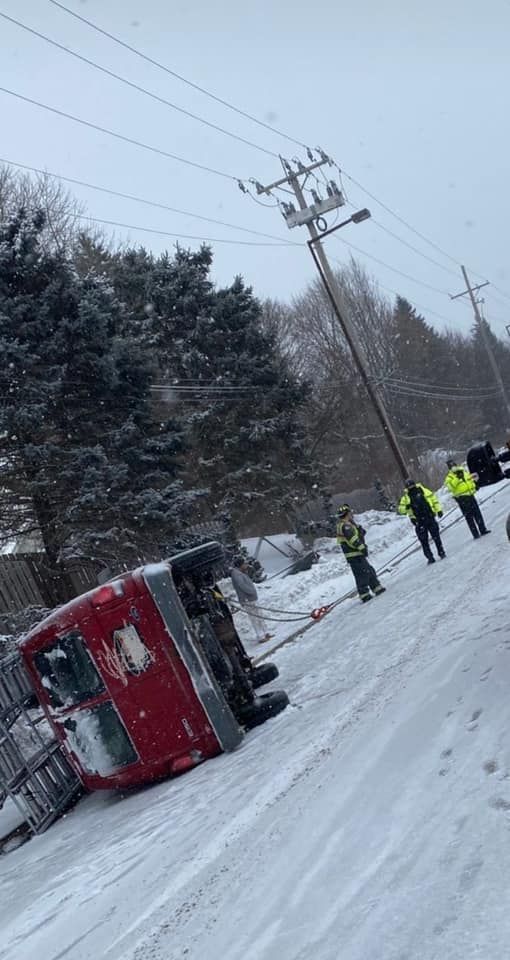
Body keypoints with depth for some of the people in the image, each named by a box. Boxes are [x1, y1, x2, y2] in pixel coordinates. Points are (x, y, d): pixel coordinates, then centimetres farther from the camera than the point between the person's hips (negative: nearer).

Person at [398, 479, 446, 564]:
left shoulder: (423, 491, 1)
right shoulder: (406, 497, 2)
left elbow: (434, 499, 7)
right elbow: (401, 509, 3)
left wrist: (438, 510, 1)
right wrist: (406, 507, -19)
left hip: (430, 518, 0)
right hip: (419, 522, 0)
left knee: (436, 536, 5)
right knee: (424, 541, -3)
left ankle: (441, 553, 19)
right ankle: (430, 557, 3)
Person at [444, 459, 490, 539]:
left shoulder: (464, 471, 12)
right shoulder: (449, 477, -7)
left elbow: (471, 478, 25)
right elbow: (451, 487, -25)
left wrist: (474, 485, 9)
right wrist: (457, 478, -30)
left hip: (470, 495, 6)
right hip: (462, 499, -6)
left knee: (477, 513, 9)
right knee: (469, 516, -3)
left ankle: (483, 530, 18)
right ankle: (475, 534, 0)